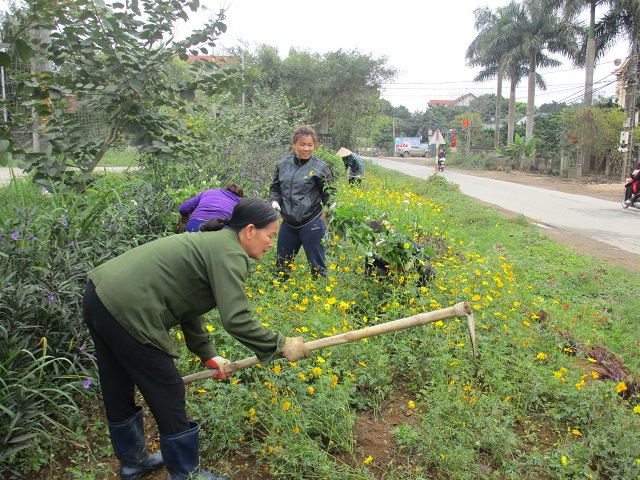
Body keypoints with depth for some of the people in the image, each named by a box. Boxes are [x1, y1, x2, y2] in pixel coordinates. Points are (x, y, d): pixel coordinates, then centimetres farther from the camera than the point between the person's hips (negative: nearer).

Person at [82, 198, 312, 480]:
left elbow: (187, 304, 18)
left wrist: (208, 354, 16)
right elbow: (236, 320, -24)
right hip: (125, 312, -10)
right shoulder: (229, 253, -14)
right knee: (167, 395, 6)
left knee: (119, 391, 24)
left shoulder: (213, 243, 15)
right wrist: (281, 345, -12)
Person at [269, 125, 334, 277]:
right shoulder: (283, 165, 3)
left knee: (317, 266, 6)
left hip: (312, 225, -4)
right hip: (287, 224, 4)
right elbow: (275, 188, 14)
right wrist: (274, 201, -6)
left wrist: (332, 205, -22)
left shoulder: (319, 167, -7)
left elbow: (328, 193, -1)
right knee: (281, 265, 19)